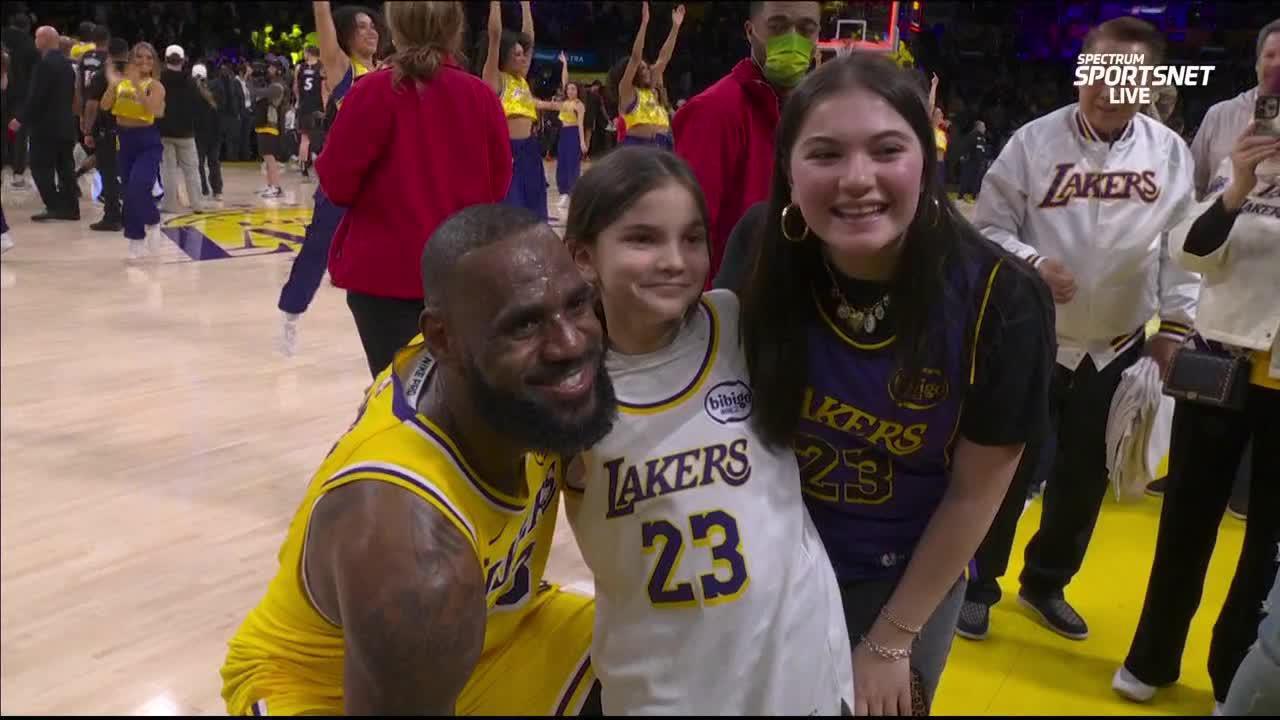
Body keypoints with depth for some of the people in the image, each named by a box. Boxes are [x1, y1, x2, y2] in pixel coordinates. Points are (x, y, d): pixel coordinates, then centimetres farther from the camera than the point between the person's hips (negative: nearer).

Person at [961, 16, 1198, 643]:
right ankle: (977, 584, 24)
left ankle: (1046, 584, 35)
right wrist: (1033, 264, -24)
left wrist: (1173, 326, 3)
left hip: (1118, 349, 3)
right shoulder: (1034, 140, -10)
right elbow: (989, 226, -7)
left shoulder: (1171, 152, -2)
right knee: (1008, 467, 4)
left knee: (1085, 475, 15)